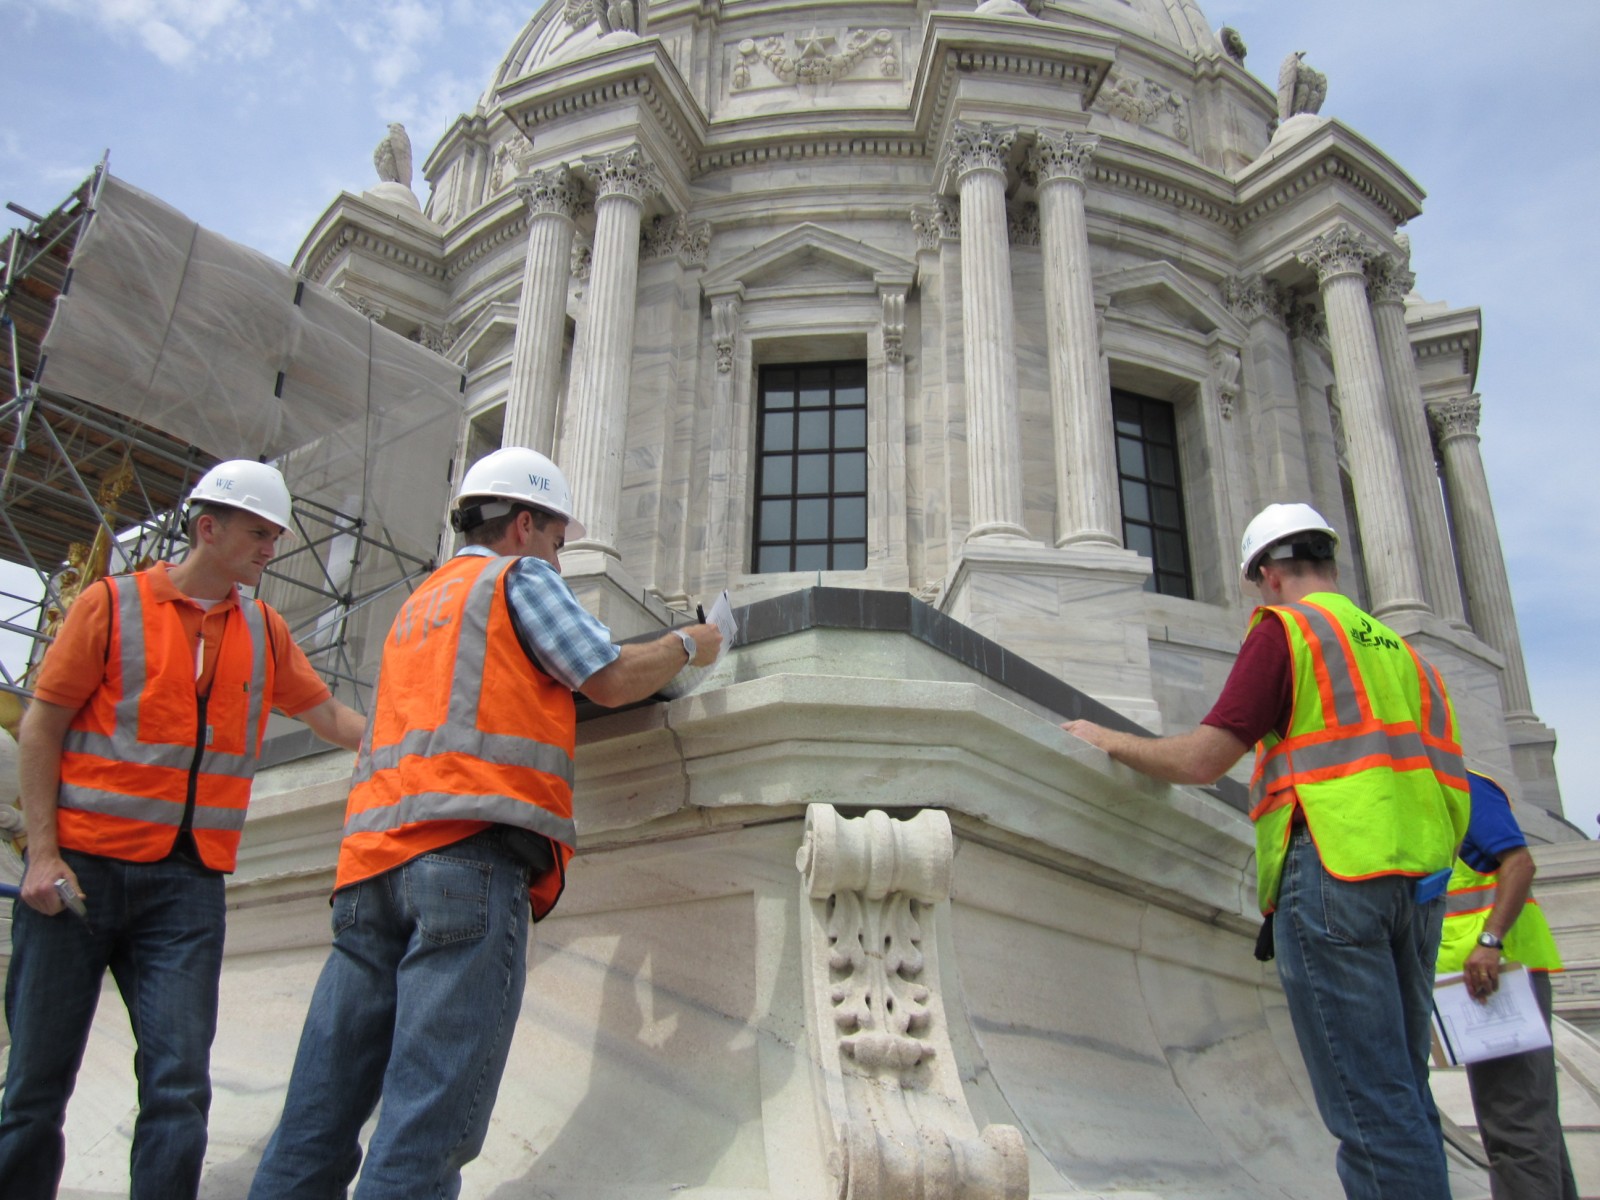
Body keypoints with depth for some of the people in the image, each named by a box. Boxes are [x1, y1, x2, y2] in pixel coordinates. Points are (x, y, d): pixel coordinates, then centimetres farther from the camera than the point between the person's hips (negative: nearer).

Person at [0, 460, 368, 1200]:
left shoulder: (264, 631, 12)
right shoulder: (113, 605, 0)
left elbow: (328, 715, 18)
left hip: (187, 884, 3)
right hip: (82, 869, -3)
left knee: (179, 1082, -4)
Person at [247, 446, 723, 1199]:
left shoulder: (419, 603, 32)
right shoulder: (521, 577, 10)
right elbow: (612, 682, 6)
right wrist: (686, 646, 24)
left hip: (372, 853, 8)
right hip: (470, 843, -7)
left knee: (321, 1112, 4)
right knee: (429, 1115, -12)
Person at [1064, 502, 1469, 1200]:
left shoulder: (1284, 628, 0)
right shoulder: (1401, 651, 21)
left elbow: (1202, 760, -7)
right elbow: (1453, 791, 18)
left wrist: (1111, 741, 7)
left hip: (1333, 870, -8)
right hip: (1417, 879, 8)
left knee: (1367, 1103, -7)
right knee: (1402, 1096, 13)